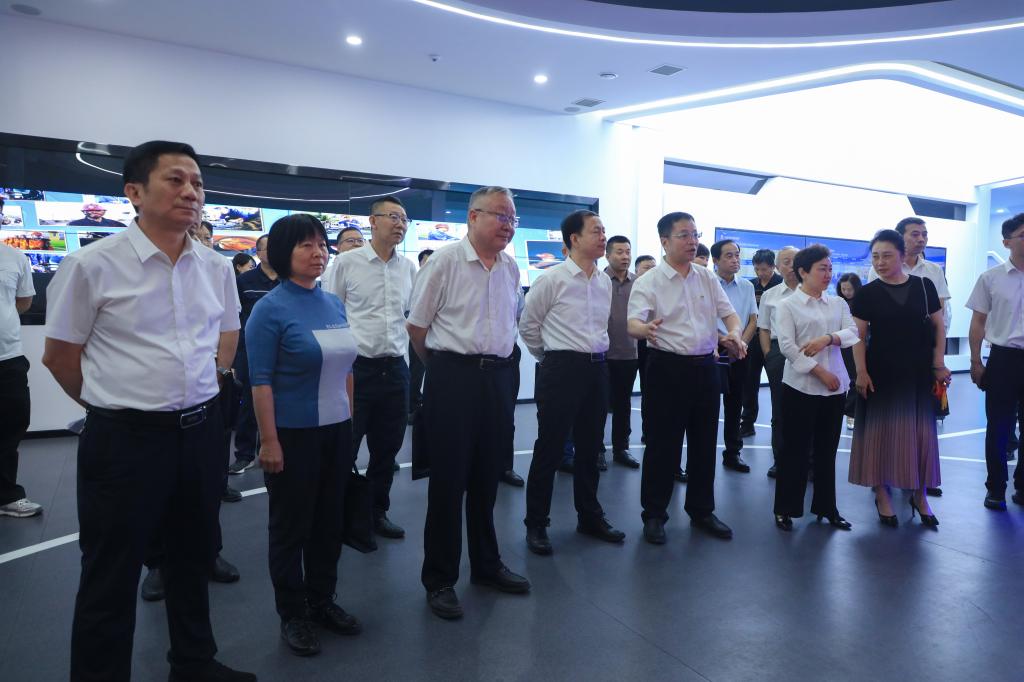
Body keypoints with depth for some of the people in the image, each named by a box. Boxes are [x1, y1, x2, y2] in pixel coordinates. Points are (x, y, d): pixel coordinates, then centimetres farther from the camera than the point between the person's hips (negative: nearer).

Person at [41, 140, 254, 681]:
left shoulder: (217, 268, 3)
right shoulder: (92, 265, -11)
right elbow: (58, 355, -2)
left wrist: (198, 392, 12)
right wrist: (116, 402, 4)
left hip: (201, 431, 5)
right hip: (125, 438, -5)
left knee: (194, 556, 20)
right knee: (111, 574, 9)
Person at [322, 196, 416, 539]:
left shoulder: (409, 268, 8)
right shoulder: (347, 262, -3)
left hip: (395, 369, 4)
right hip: (355, 368, -4)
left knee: (387, 448, 14)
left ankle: (377, 512, 31)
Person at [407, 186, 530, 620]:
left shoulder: (511, 268, 10)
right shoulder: (445, 262, -8)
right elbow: (417, 325, -3)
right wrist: (443, 366, 7)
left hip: (498, 376, 6)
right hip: (453, 377, -5)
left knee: (487, 478, 15)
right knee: (448, 481, 2)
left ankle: (486, 565, 32)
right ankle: (439, 580, 17)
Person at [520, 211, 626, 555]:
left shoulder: (605, 281, 9)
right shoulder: (552, 279, -9)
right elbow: (528, 326, -1)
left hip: (597, 368, 6)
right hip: (562, 369, -6)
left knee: (590, 447, 16)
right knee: (549, 448, 2)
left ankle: (590, 517, 31)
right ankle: (536, 524, 15)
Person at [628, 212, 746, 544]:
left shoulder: (708, 278, 9)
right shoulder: (649, 282, -7)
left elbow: (729, 313, 8)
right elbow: (633, 322, -19)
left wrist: (734, 334, -15)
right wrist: (645, 329, -43)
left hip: (705, 366, 5)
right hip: (668, 367, -5)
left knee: (704, 442, 13)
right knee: (663, 443, 2)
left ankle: (701, 510, 29)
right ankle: (654, 514, 17)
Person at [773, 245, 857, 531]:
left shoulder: (838, 304, 11)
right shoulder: (787, 305, -4)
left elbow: (853, 333, -1)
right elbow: (787, 346, -13)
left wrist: (827, 339, -19)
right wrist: (820, 372, -16)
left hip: (835, 386, 5)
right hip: (801, 386, -5)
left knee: (827, 450, 12)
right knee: (795, 450, 1)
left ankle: (826, 507, 24)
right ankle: (784, 509, 13)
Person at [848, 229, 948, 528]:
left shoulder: (924, 286, 2)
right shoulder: (867, 293, -2)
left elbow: (938, 326, 8)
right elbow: (859, 337, -3)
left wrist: (939, 364, 1)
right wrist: (861, 372, -11)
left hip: (918, 372, 2)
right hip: (881, 373, -1)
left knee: (920, 433, 7)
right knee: (881, 431, 4)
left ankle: (919, 495, 23)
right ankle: (882, 495, 15)